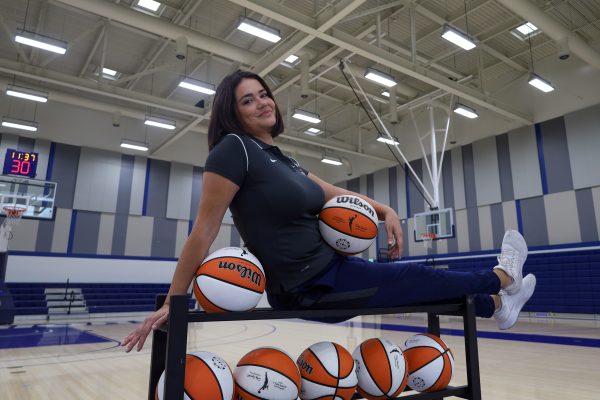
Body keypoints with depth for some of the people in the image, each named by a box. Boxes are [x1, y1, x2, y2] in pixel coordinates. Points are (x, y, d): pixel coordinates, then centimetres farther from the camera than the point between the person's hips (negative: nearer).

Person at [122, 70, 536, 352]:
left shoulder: (283, 160, 11)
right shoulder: (234, 149, -14)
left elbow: (336, 193, 16)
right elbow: (204, 230, -16)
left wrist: (386, 210, 2)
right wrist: (173, 301, -14)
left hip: (329, 268, 8)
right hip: (309, 289, -8)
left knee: (417, 282, 18)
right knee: (419, 279, 6)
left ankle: (495, 305, 42)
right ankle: (502, 278, 33)